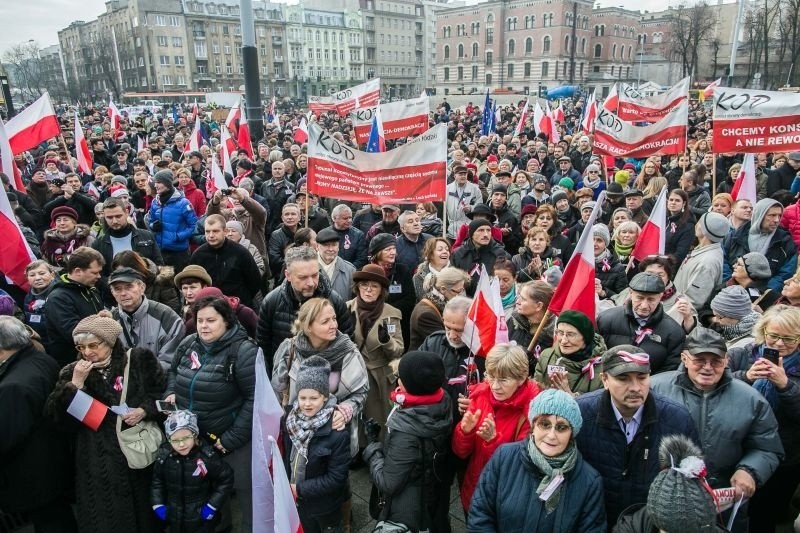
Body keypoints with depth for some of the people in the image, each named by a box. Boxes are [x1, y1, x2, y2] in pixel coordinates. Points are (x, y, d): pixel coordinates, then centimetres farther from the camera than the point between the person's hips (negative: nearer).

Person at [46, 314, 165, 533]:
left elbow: (161, 391, 1)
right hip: (97, 458, 1)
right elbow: (61, 418, -5)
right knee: (104, 515, 8)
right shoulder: (72, 372, 3)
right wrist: (75, 384, -15)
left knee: (140, 508, 12)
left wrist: (144, 411, -14)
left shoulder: (139, 360, -3)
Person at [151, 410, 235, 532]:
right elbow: (157, 481, 7)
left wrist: (213, 505, -11)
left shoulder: (207, 456, -23)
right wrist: (158, 504, 1)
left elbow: (226, 478, -12)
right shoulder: (164, 456, -12)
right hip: (174, 519, 3)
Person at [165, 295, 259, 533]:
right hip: (193, 434, 6)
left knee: (244, 488, 5)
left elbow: (255, 398, -21)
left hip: (231, 436, -6)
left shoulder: (243, 350, -20)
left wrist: (232, 438, -20)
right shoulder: (188, 344, -1)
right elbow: (173, 371, 20)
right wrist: (170, 392, -2)